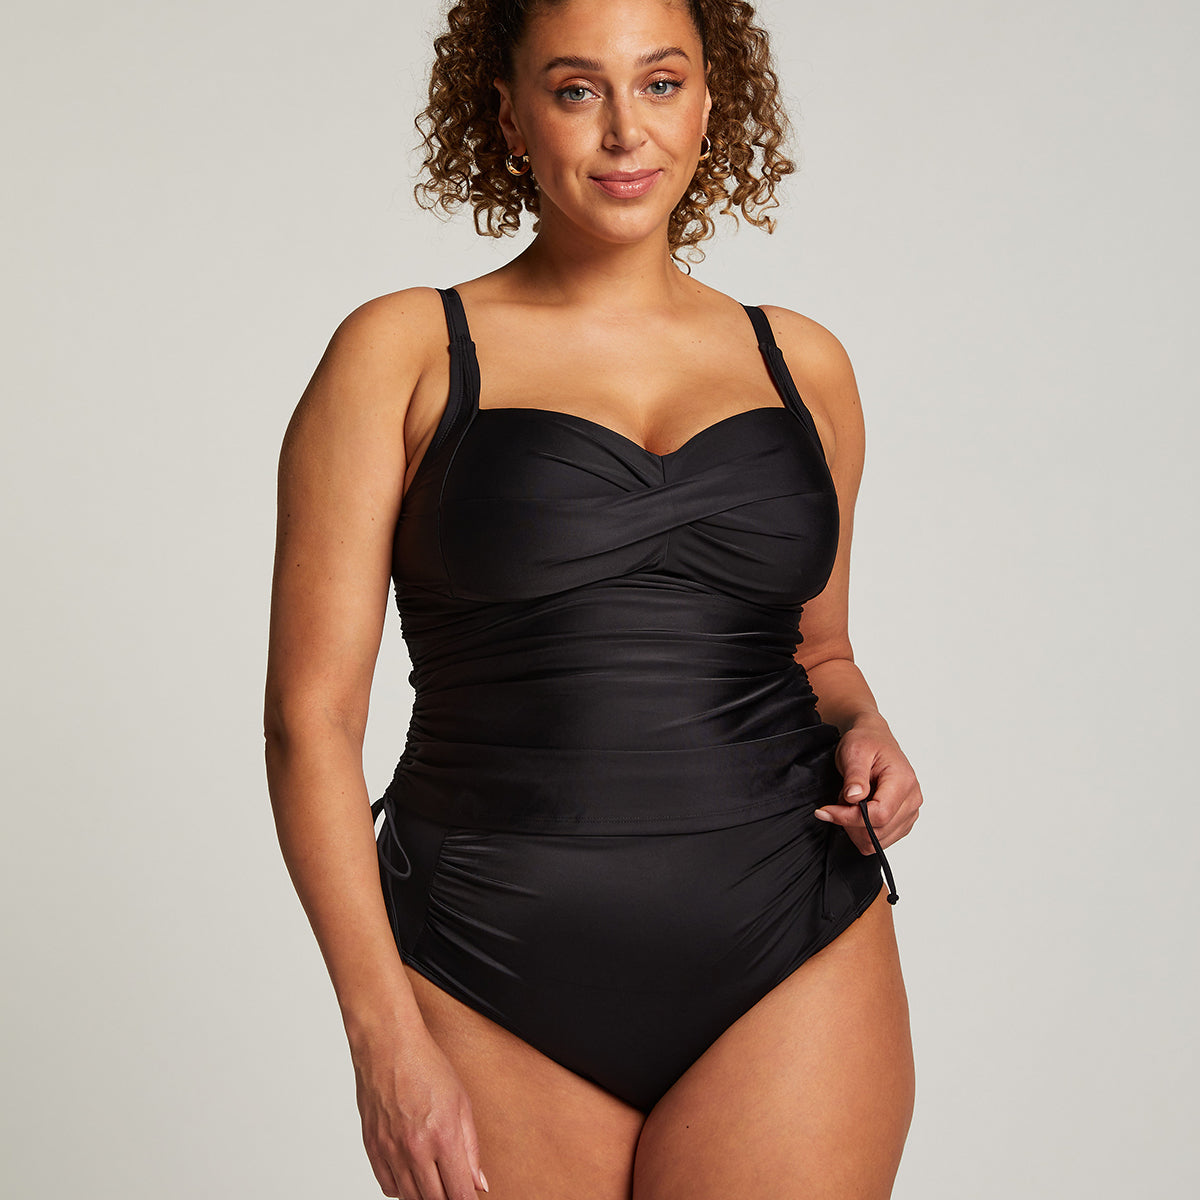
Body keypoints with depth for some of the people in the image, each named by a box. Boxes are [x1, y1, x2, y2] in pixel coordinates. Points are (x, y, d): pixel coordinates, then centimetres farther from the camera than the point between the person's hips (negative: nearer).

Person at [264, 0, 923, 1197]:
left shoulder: (801, 364, 10)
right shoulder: (404, 354, 0)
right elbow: (312, 717, -4)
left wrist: (861, 730, 1)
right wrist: (384, 1036, -10)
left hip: (794, 966, 2)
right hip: (498, 995, -2)